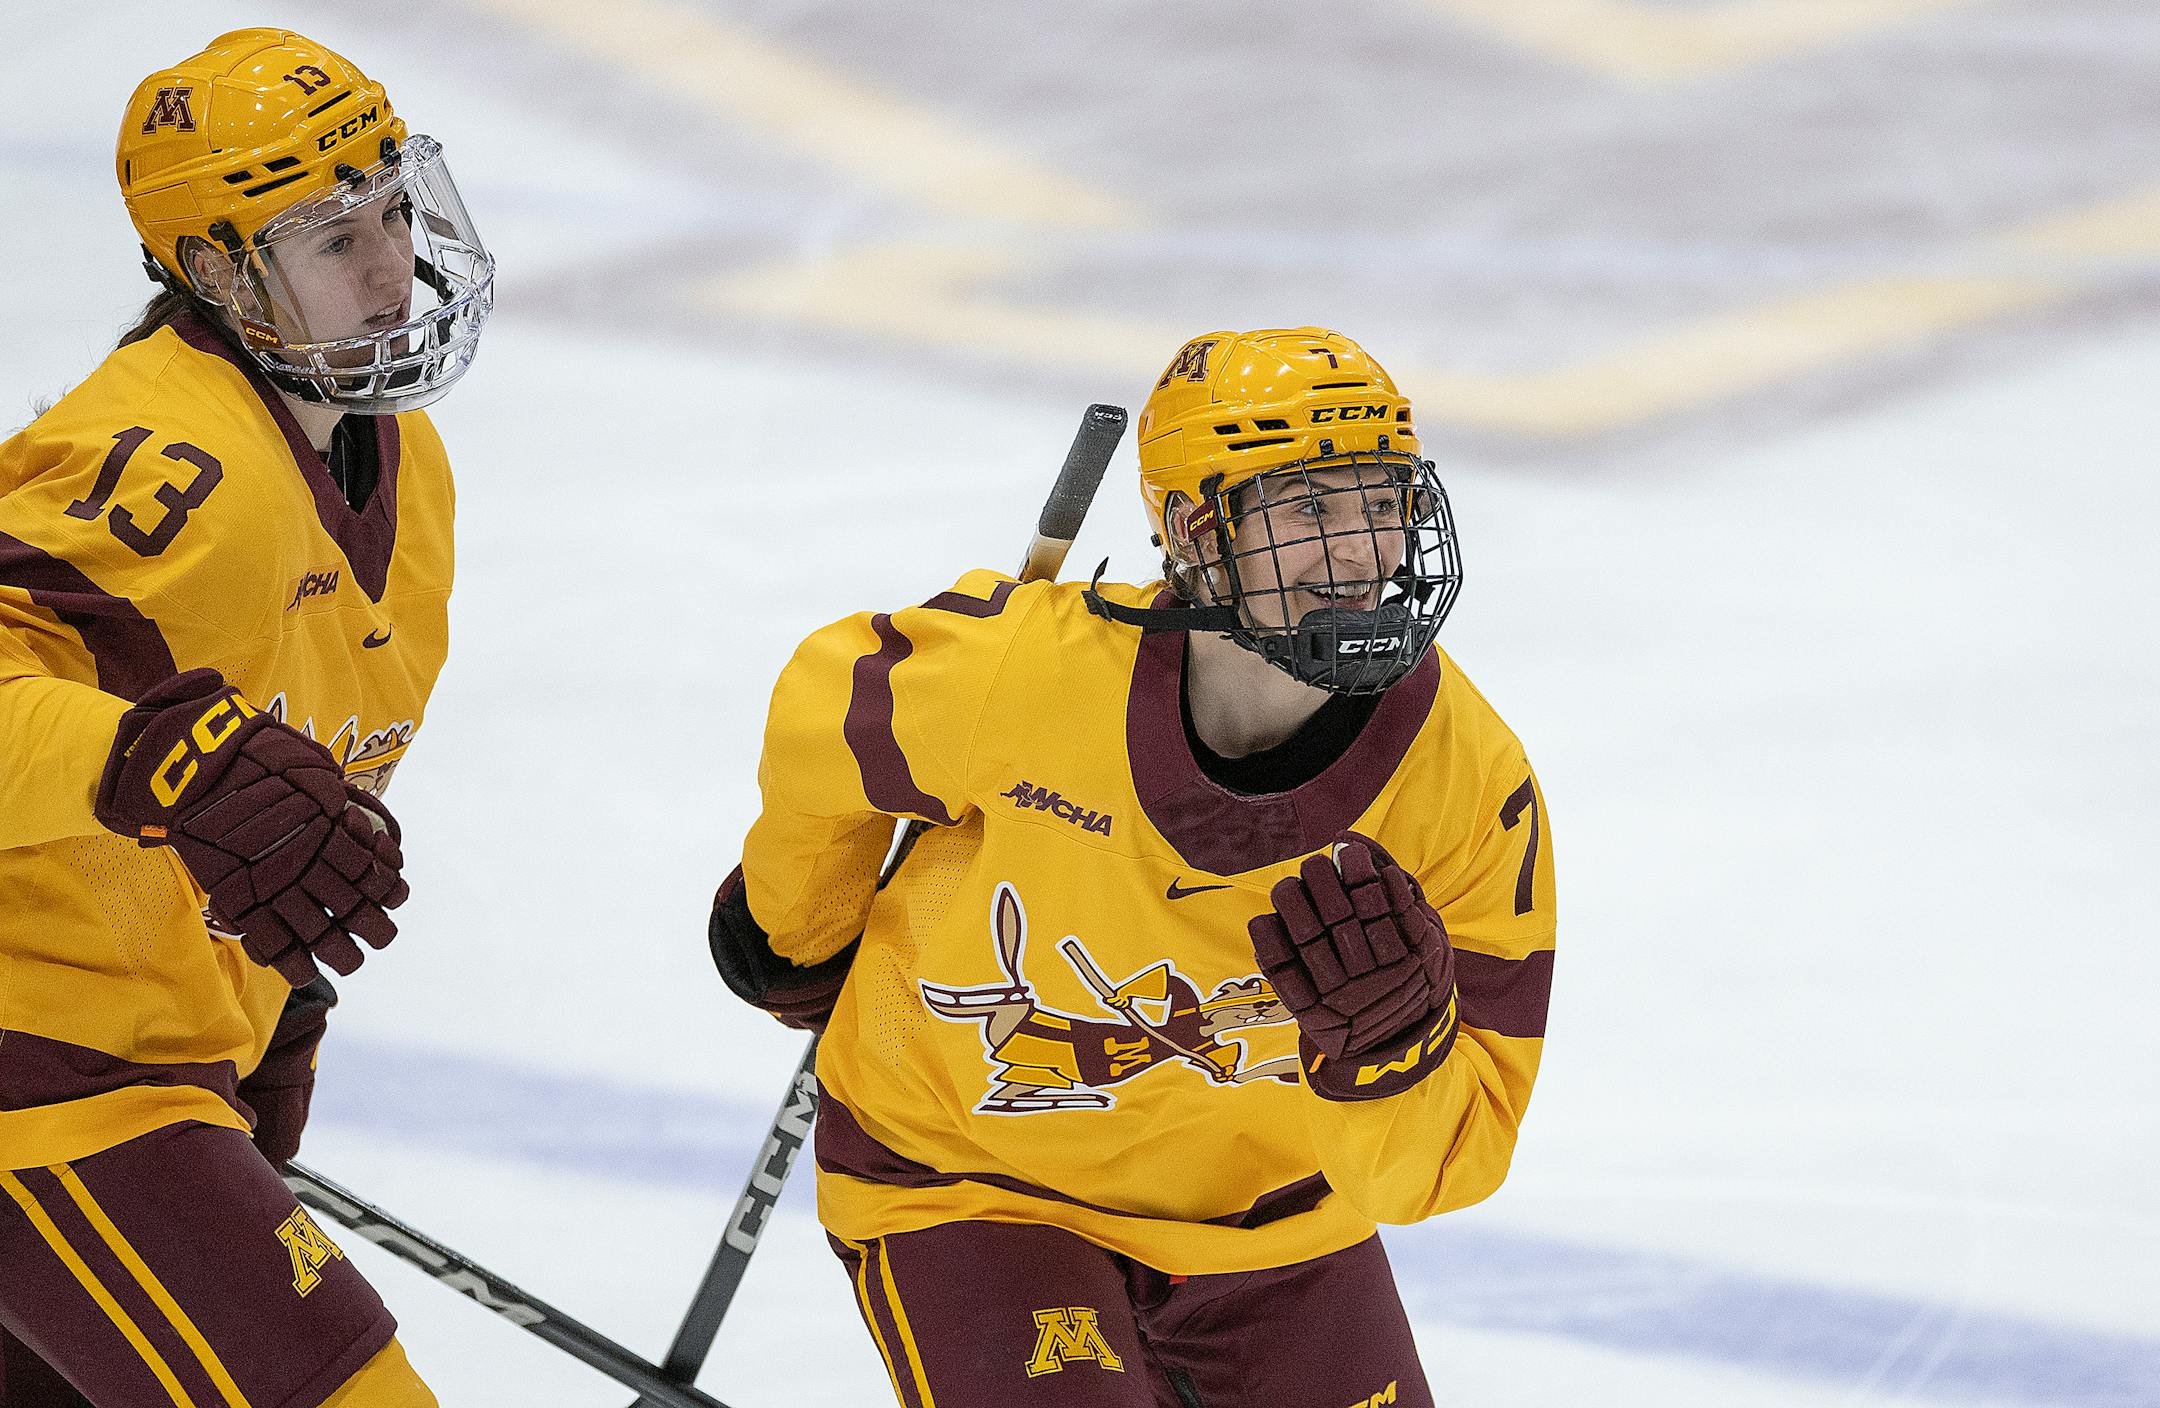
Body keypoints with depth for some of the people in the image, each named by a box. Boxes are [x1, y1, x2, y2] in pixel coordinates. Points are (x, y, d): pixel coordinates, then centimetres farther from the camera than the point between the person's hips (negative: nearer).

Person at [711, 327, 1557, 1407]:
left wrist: (1394, 1041, -39)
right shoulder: (1024, 669, -28)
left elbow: (1442, 1166, -17)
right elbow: (825, 719, -4)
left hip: (1259, 1208, 3)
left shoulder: (1477, 787, -22)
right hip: (966, 1187, -3)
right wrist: (795, 922, 14)